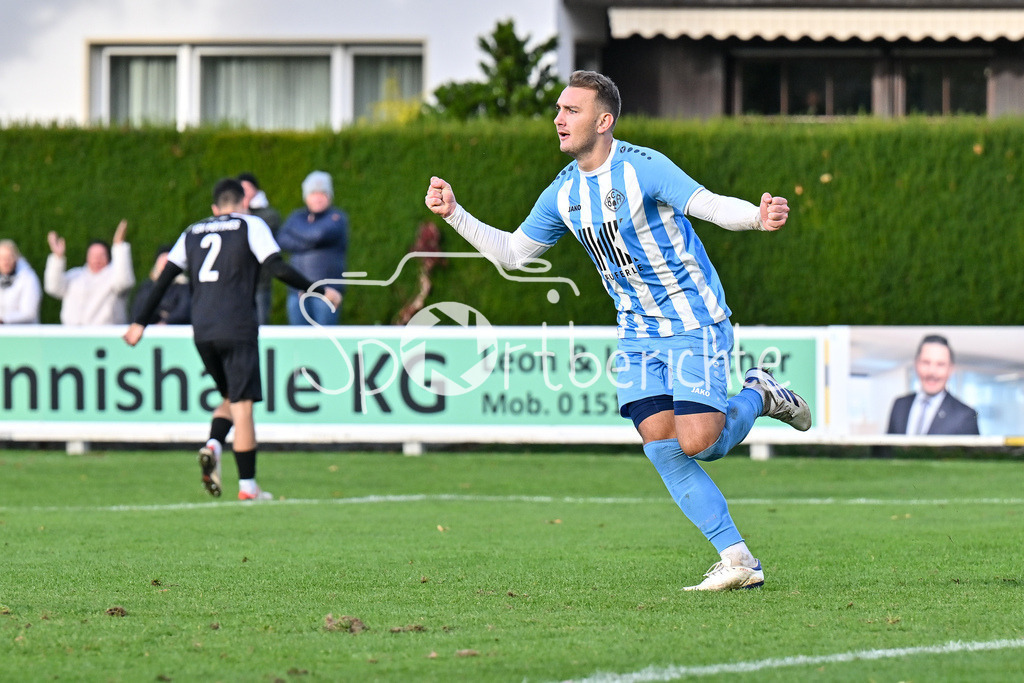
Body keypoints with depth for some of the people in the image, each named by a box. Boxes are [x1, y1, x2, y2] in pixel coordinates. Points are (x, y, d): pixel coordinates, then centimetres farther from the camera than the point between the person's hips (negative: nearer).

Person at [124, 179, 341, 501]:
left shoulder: (193, 232, 18)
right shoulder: (250, 225, 4)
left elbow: (164, 278, 15)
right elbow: (277, 268, -6)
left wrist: (140, 322, 19)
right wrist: (321, 291, 2)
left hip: (202, 332, 5)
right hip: (237, 328, -5)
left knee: (230, 398, 20)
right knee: (242, 405, -3)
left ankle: (213, 445, -8)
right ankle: (247, 486, -3)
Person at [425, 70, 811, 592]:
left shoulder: (643, 168, -17)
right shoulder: (563, 192, 4)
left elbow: (710, 205, -26)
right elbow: (512, 252, 16)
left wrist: (758, 215, -47)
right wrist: (454, 214, 5)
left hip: (695, 322, -6)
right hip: (639, 330, 6)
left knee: (697, 444, -17)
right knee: (661, 446, -9)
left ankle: (758, 396, 16)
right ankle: (738, 561, -2)